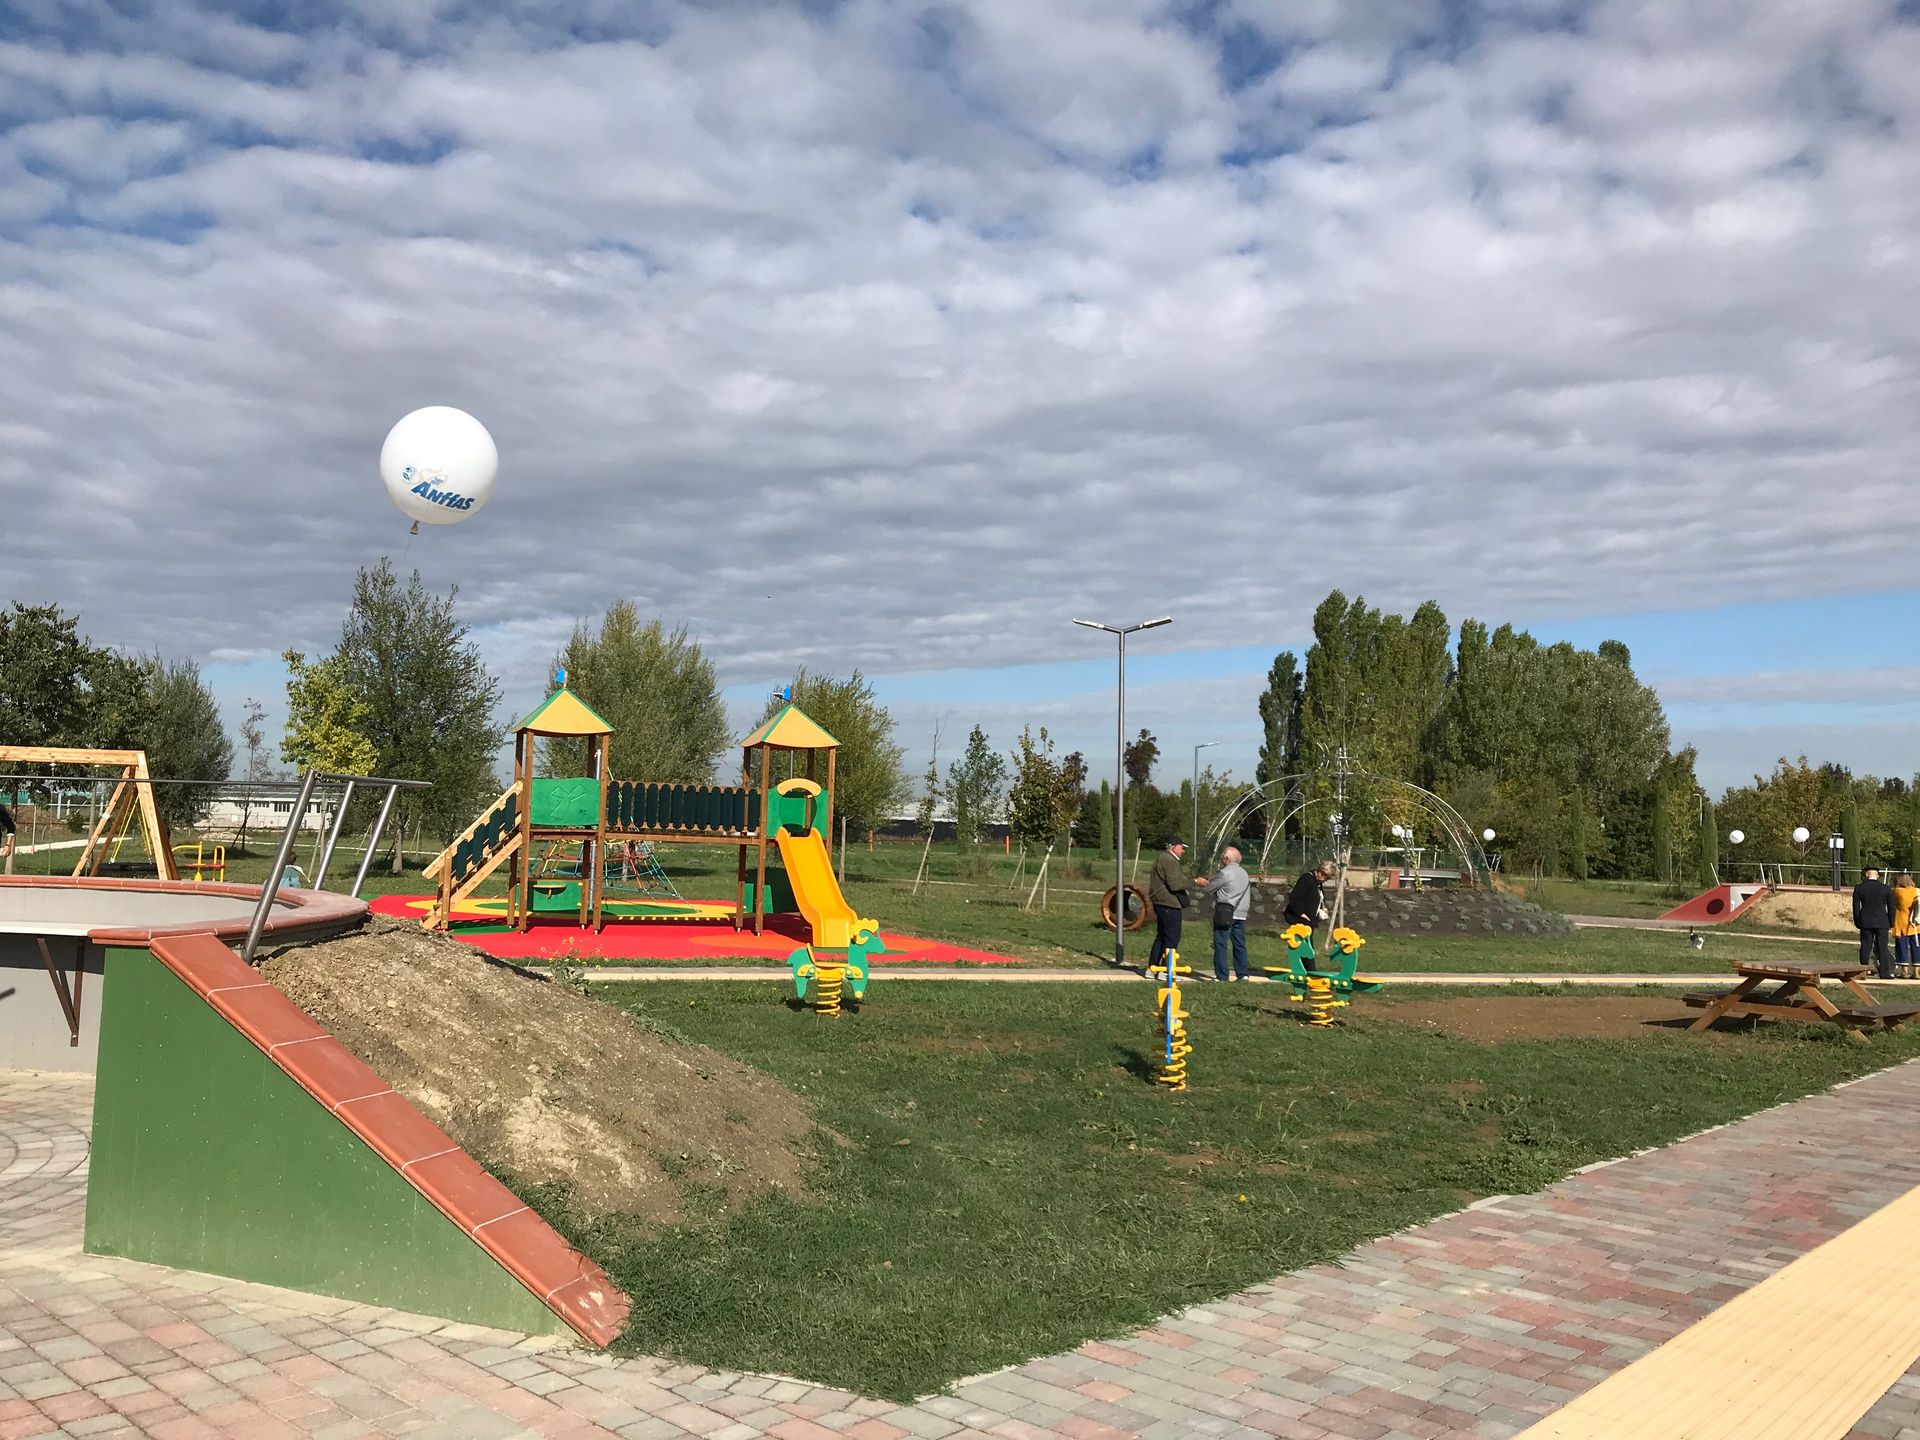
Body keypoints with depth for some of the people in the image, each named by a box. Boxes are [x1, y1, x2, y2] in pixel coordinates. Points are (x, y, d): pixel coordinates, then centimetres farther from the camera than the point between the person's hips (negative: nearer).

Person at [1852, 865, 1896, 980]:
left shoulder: (1859, 888, -1)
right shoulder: (1886, 889, -1)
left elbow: (1856, 907, 1)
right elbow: (1891, 907, 3)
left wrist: (1857, 923, 9)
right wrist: (1891, 923, 12)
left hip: (1866, 923, 0)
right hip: (1882, 923, 0)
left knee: (1865, 948, 4)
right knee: (1882, 948, 2)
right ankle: (1884, 973, 1)